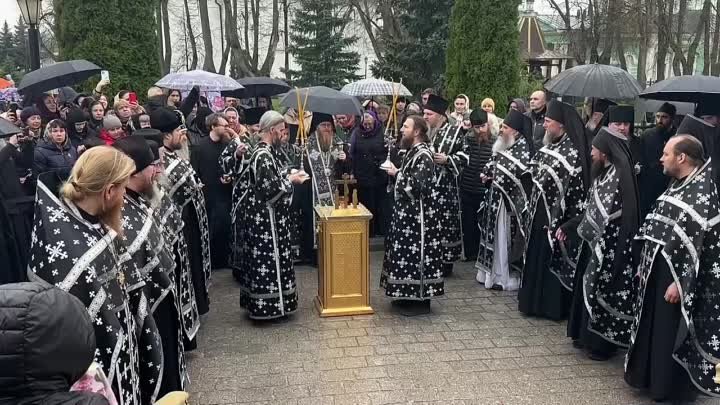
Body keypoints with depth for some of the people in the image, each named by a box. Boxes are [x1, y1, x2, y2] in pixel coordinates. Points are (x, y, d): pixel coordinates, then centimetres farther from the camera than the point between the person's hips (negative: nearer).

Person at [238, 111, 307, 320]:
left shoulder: (263, 151, 10)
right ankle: (268, 305, 7)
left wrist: (287, 177, 8)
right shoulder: (263, 156, -21)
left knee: (261, 258, 15)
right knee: (268, 259, -2)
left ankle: (258, 302, 25)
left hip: (262, 216, 10)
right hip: (266, 218, -10)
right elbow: (271, 189, -24)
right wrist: (291, 180, -11)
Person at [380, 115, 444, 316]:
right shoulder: (413, 151, 11)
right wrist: (396, 172, 3)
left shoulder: (423, 155, -19)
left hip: (418, 214, -10)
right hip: (408, 211, 10)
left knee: (416, 252, -3)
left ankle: (421, 300, 7)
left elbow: (416, 185, -25)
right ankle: (408, 294, 26)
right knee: (406, 252, 15)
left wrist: (397, 174, -14)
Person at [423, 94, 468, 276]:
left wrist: (447, 159, -15)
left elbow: (465, 156, -3)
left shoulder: (454, 132, -4)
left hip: (445, 187, -5)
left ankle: (445, 262, 10)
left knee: (445, 223, -2)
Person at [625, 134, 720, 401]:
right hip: (658, 270, 9)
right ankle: (651, 377, 32)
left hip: (675, 276, -9)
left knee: (671, 333, 2)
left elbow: (696, 243, -23)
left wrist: (678, 282, -23)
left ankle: (671, 389, 18)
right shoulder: (678, 185, 10)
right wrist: (644, 266, 16)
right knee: (653, 327, 17)